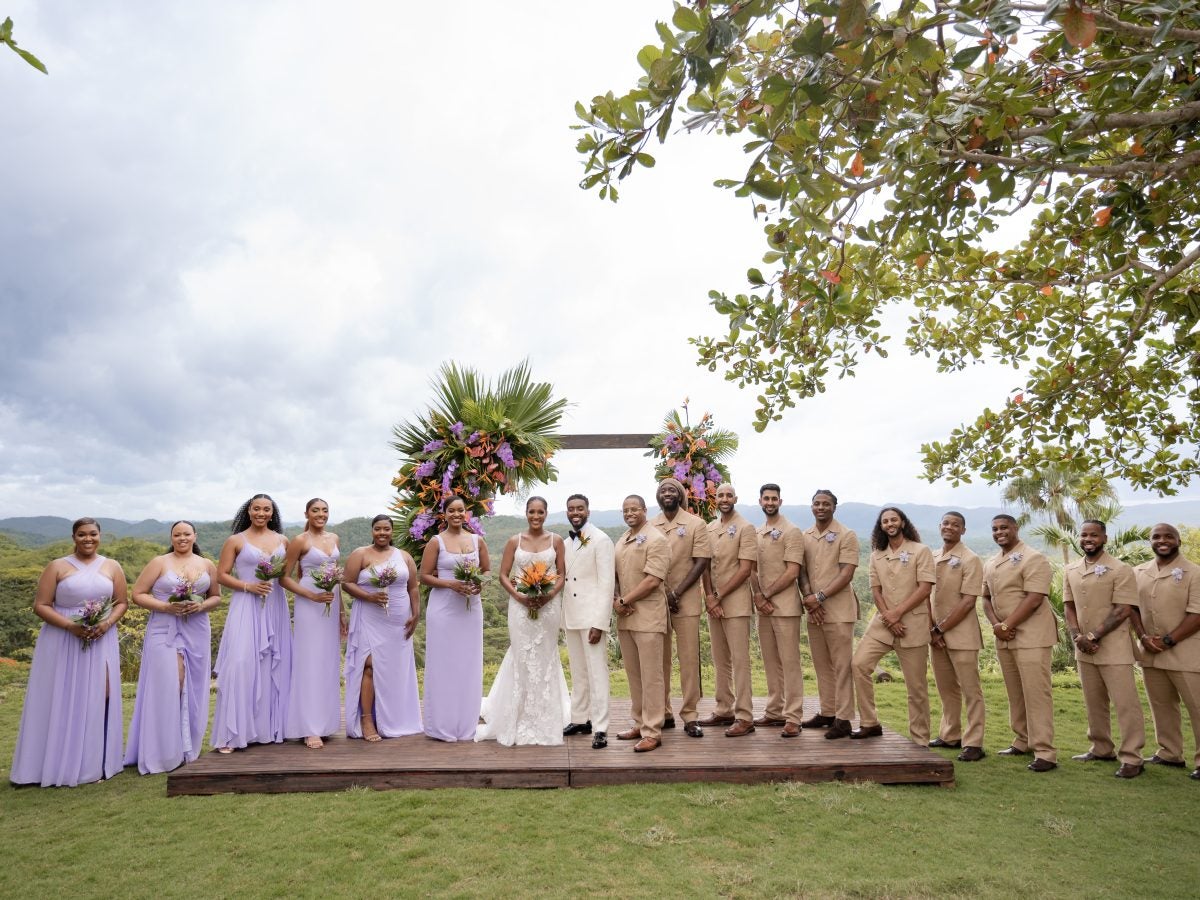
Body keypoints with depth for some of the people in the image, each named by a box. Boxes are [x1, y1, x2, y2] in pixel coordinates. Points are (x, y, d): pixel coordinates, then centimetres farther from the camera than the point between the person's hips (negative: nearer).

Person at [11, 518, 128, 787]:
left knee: (96, 700, 3)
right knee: (61, 702, 2)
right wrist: (70, 625, -17)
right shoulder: (57, 567, -1)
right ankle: (57, 765, 13)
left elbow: (122, 603, 9)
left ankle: (94, 764, 13)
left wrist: (107, 623, -11)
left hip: (100, 641, 2)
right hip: (62, 642, -2)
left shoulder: (112, 567, 7)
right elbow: (40, 606, -4)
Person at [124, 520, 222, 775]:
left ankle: (187, 748, 19)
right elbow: (138, 594, -1)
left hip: (197, 632, 3)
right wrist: (166, 607, -15)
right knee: (167, 688, -8)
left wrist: (202, 605, -7)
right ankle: (163, 753, 2)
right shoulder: (159, 563, 0)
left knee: (192, 689, 6)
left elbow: (216, 597, 14)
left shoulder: (207, 565, 9)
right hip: (164, 631, -3)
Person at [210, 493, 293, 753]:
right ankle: (232, 734, -5)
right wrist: (248, 586, -13)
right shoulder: (235, 541, 2)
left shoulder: (282, 541, 11)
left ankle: (270, 727, 17)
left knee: (274, 664, 6)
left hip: (275, 607, 4)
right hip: (246, 607, -3)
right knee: (240, 663, -11)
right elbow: (222, 574, 0)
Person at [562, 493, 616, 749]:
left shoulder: (601, 540, -8)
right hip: (570, 616, 7)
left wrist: (599, 623, -18)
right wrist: (562, 616, 7)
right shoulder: (566, 543, 13)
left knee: (596, 671, -5)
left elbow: (607, 583, -13)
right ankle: (580, 719, 25)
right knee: (578, 672, 14)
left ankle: (600, 728, 1)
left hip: (592, 615, -7)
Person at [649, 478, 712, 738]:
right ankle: (663, 714, 18)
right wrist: (663, 594, -5)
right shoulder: (649, 527, 8)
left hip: (686, 601, -3)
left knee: (689, 658, -1)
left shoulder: (695, 524, 0)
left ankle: (690, 716, 7)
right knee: (659, 659, 7)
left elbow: (702, 561, -6)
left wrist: (676, 593, -12)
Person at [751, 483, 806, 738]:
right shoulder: (756, 533, 13)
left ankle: (792, 718, 1)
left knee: (790, 662, -3)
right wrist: (757, 597, -3)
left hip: (785, 606, -6)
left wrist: (767, 595, -11)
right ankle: (774, 712, 20)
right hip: (763, 606, 6)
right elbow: (753, 569, 13)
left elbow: (792, 572, -13)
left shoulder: (791, 532, -6)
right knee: (771, 662, 12)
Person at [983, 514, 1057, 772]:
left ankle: (1045, 753, -3)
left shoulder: (1033, 558, -10)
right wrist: (995, 625, -1)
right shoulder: (990, 564, 14)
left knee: (1035, 693, -7)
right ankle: (1022, 742, 25)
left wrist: (1005, 625, -16)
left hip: (1031, 636, -7)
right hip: (1004, 637, 8)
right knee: (1015, 693, 14)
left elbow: (1034, 599, -17)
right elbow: (986, 597, 17)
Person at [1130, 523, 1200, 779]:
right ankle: (1170, 754, 26)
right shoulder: (1139, 573, 8)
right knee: (1161, 705, 14)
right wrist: (1143, 637, -5)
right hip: (1150, 652, 5)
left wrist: (1168, 641, -17)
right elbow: (1133, 607, 10)